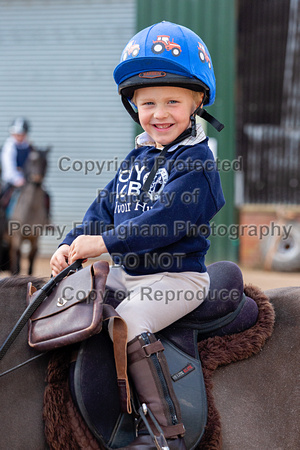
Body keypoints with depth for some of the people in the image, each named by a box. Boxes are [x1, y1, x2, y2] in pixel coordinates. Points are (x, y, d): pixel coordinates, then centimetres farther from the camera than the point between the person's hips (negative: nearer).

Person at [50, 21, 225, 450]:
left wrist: (104, 242, -25)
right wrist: (72, 244, 0)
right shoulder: (136, 159, 14)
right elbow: (106, 206, 16)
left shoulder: (196, 162, -12)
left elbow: (166, 220, -22)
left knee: (129, 324, -29)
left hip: (176, 277, -9)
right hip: (125, 272, 9)